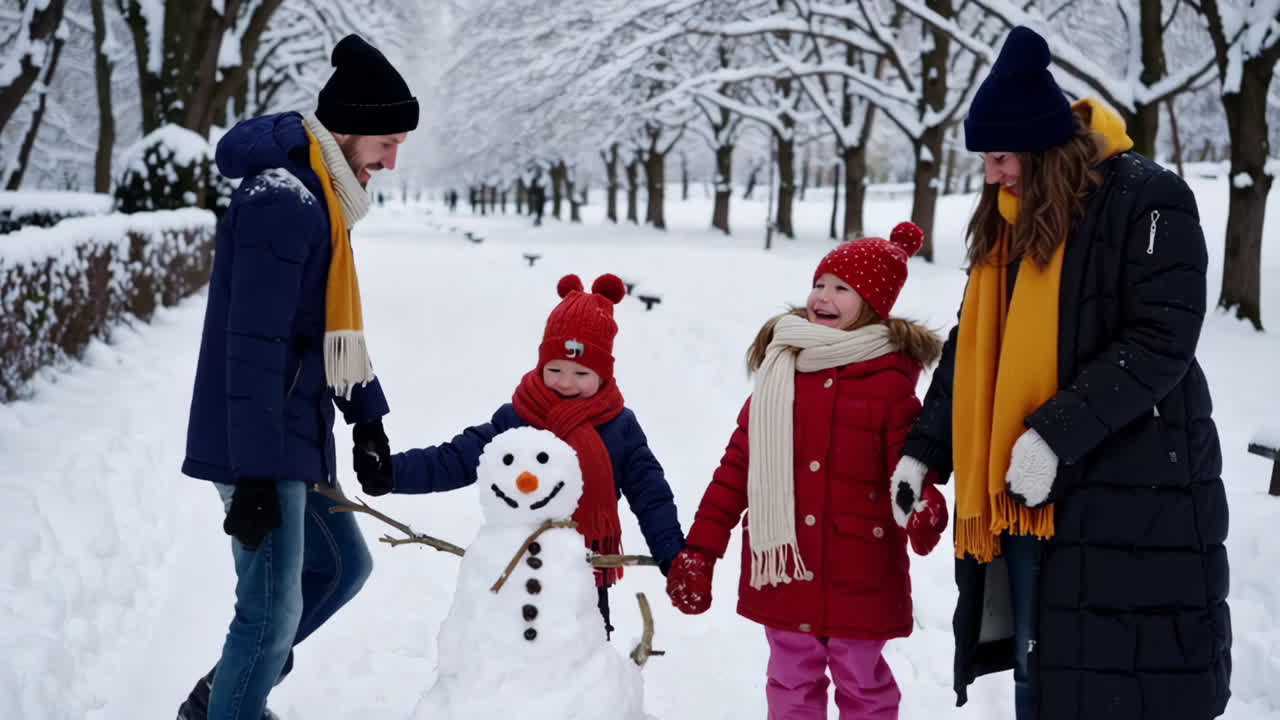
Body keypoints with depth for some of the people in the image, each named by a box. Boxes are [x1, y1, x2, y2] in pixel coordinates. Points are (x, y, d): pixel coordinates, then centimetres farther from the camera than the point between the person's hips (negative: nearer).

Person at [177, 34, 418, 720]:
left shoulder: (318, 197, 12)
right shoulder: (282, 202, -21)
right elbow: (254, 346, -24)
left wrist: (366, 413, 24)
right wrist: (255, 474, -25)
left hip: (298, 436, 10)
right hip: (261, 445, -10)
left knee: (342, 565, 21)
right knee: (274, 610, -6)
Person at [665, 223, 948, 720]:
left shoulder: (890, 379, -6)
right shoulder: (779, 370, 6)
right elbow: (737, 465, 8)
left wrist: (924, 514, -31)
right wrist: (699, 548, 6)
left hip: (859, 577, -4)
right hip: (785, 569, 4)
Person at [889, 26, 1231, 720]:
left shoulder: (1146, 199, -10)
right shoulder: (1008, 219, 14)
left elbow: (1161, 342, -17)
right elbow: (970, 349, 19)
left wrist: (1055, 435, -21)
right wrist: (923, 451, 12)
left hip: (1130, 491, -7)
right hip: (1019, 492, 7)